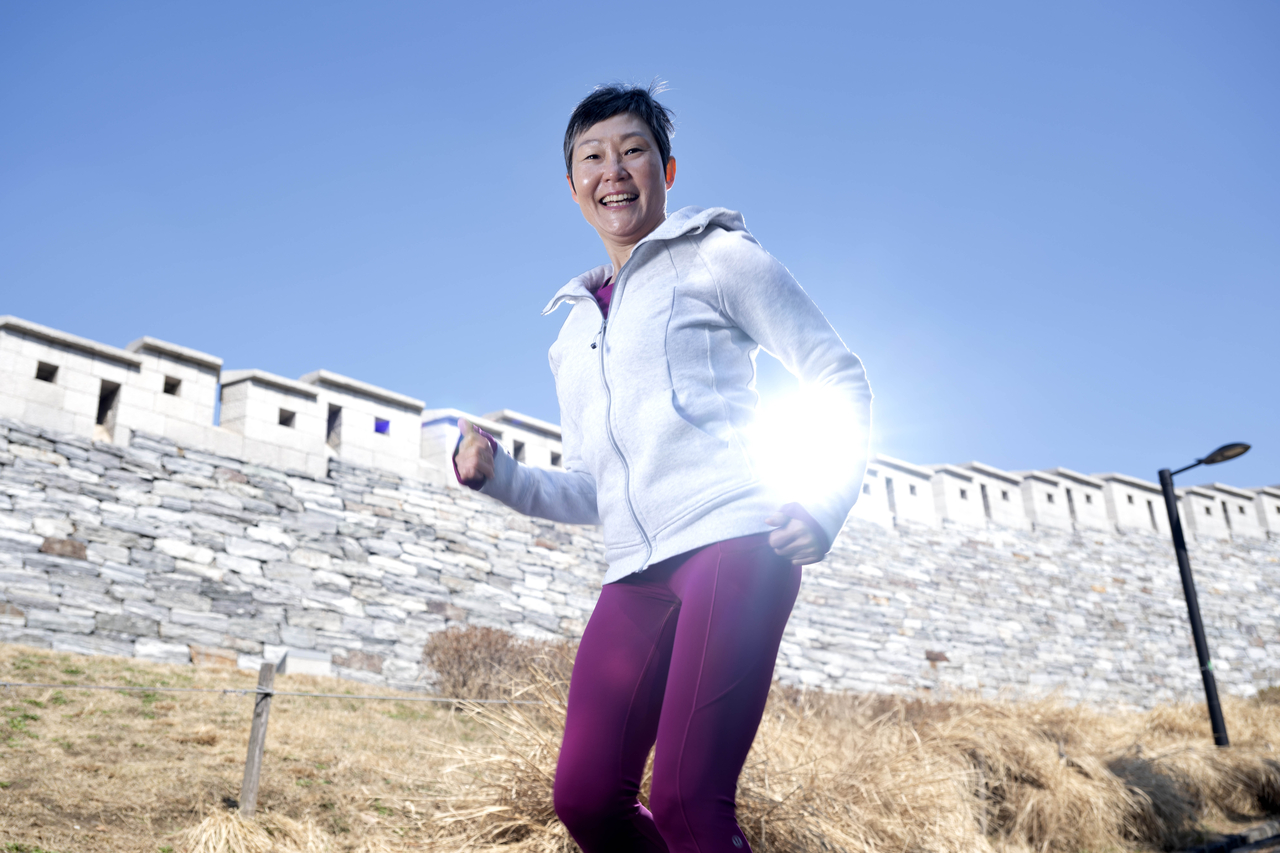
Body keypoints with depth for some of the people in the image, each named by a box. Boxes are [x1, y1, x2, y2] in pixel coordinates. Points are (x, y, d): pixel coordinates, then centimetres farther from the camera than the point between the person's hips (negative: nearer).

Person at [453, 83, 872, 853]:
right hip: (637, 573, 6)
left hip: (732, 543, -6)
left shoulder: (716, 257, 8)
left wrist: (826, 507, -8)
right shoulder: (574, 334, 24)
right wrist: (495, 473, 6)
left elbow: (842, 381, 6)